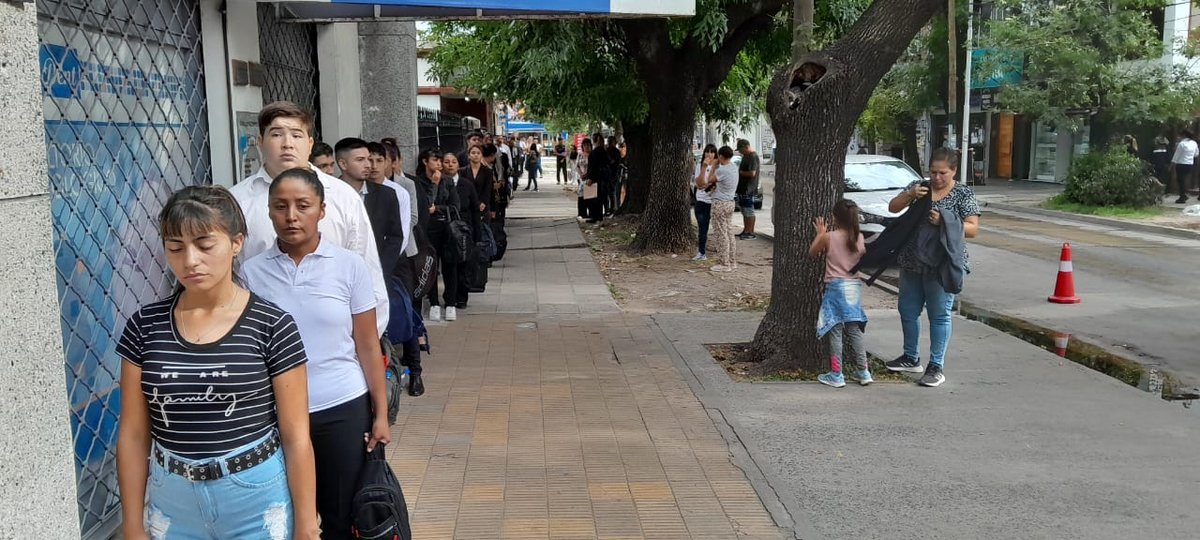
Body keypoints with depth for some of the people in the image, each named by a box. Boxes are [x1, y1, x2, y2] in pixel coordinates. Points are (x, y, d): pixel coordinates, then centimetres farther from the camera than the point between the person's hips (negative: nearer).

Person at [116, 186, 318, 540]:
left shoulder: (271, 326, -11)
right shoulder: (146, 326, -2)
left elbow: (296, 437, -8)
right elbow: (133, 435, 3)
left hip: (256, 498, -2)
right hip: (172, 501, 3)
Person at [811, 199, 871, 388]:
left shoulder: (829, 237, -11)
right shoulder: (859, 238, 0)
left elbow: (812, 253, 4)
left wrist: (820, 234, 14)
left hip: (836, 287, -4)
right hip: (855, 286, 4)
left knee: (835, 331, 1)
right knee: (854, 330, 14)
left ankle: (836, 375, 2)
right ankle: (863, 372, 16)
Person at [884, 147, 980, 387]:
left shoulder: (964, 194, -4)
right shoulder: (919, 186, 7)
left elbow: (972, 229, -9)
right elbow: (893, 208, 4)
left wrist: (944, 222, -23)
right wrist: (910, 194, -15)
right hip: (911, 262, 5)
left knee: (939, 315, -1)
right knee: (908, 310, 13)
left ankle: (937, 366, 7)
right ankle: (911, 358, 30)